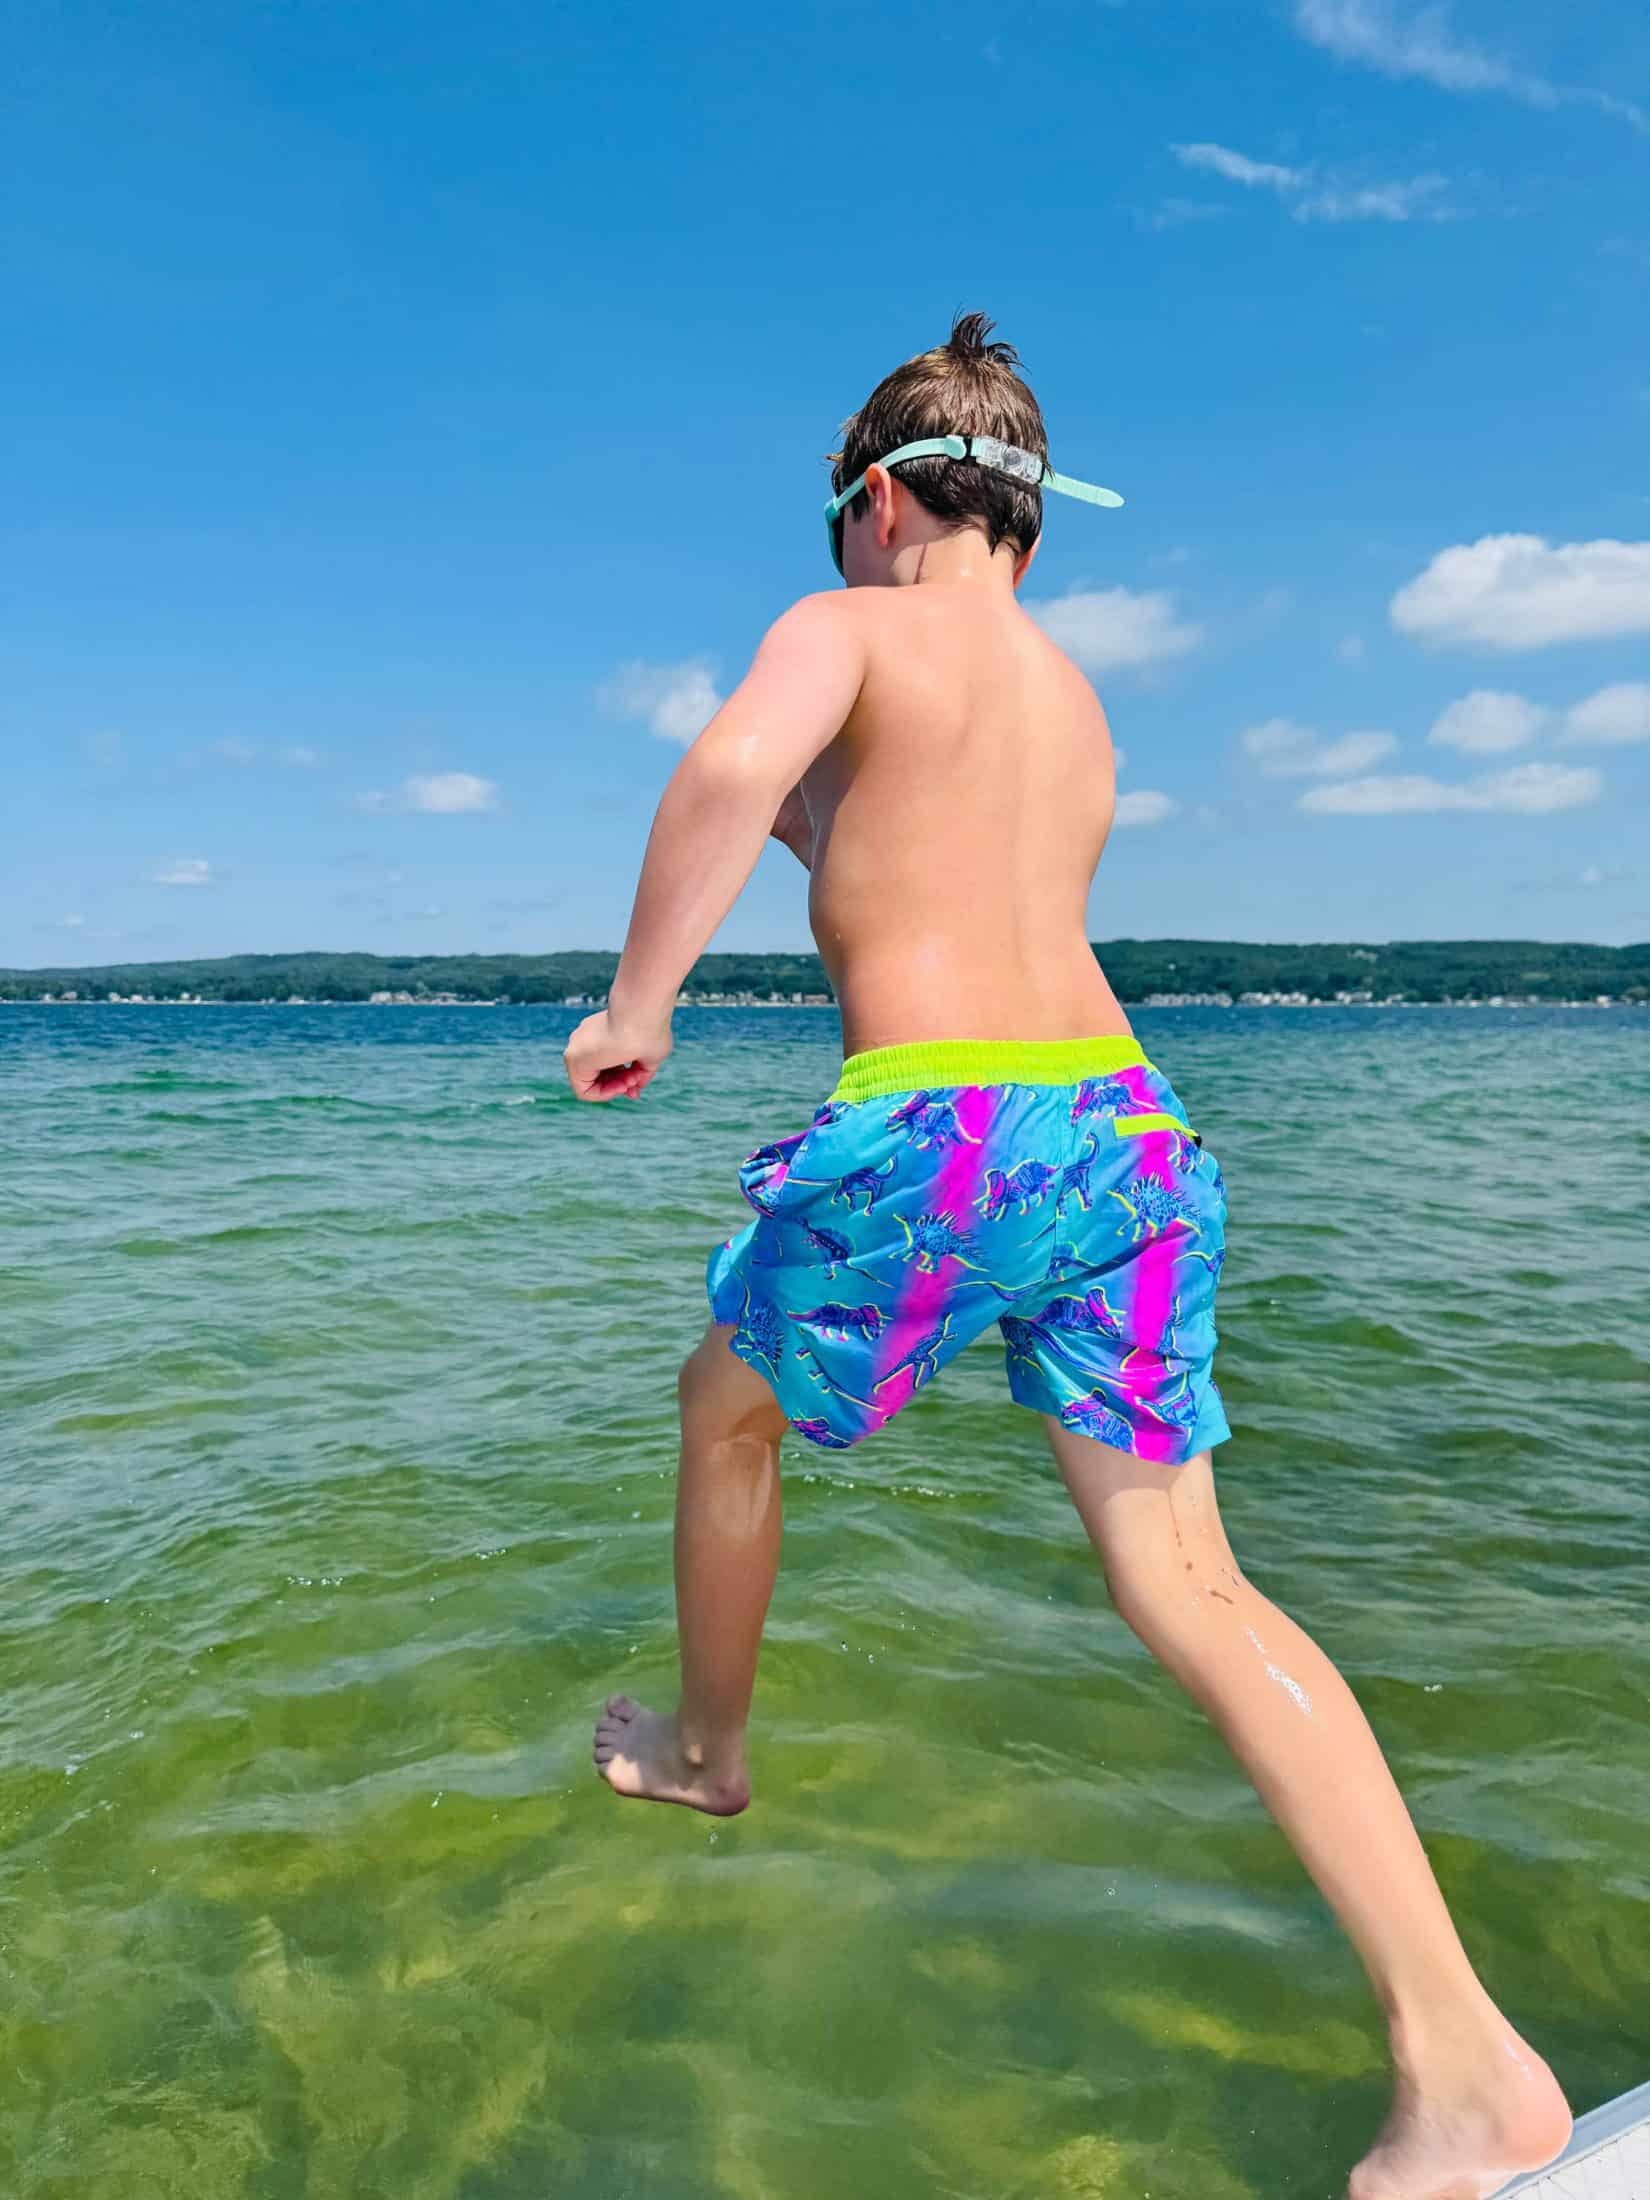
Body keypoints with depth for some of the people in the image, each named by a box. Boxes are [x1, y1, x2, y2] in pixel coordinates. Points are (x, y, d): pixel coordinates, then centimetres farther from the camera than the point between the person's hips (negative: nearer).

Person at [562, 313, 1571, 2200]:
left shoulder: (846, 628, 3)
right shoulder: (1078, 704, 23)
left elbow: (733, 769, -20)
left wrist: (638, 1002, -10)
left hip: (930, 1140, -6)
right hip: (1125, 1128, 6)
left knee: (727, 1411, 22)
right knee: (1187, 1582, 5)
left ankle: (705, 1755, 42)